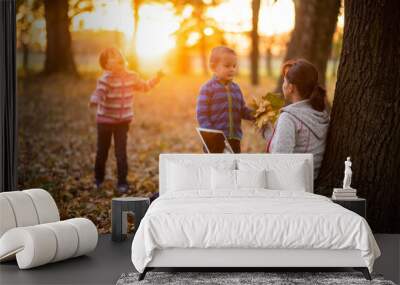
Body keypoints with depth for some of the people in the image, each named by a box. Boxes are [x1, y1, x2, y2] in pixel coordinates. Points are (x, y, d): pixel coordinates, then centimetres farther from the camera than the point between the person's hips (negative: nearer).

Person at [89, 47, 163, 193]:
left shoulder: (131, 77, -3)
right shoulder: (106, 79, -20)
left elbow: (144, 87, 15)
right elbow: (99, 92, -35)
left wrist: (156, 79, 4)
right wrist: (94, 101, -57)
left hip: (123, 121, 3)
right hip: (105, 121, -3)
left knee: (121, 153, -1)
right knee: (102, 152, 11)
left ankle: (122, 182, 11)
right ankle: (98, 178, 34)